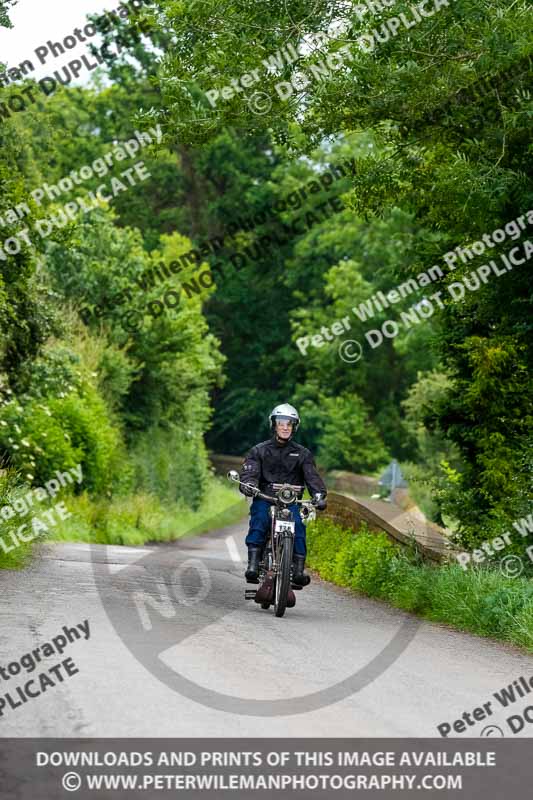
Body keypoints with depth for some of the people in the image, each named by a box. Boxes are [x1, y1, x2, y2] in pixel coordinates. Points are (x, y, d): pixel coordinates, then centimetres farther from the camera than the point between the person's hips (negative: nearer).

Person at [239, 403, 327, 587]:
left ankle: (298, 570, -31)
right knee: (259, 520, -31)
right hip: (264, 498, -1)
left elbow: (312, 476, 0)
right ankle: (253, 565, -36)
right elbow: (250, 471, -4)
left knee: (298, 524, -28)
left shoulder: (302, 454, 14)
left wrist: (319, 494, -20)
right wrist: (248, 484, -28)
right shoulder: (259, 451, 11)